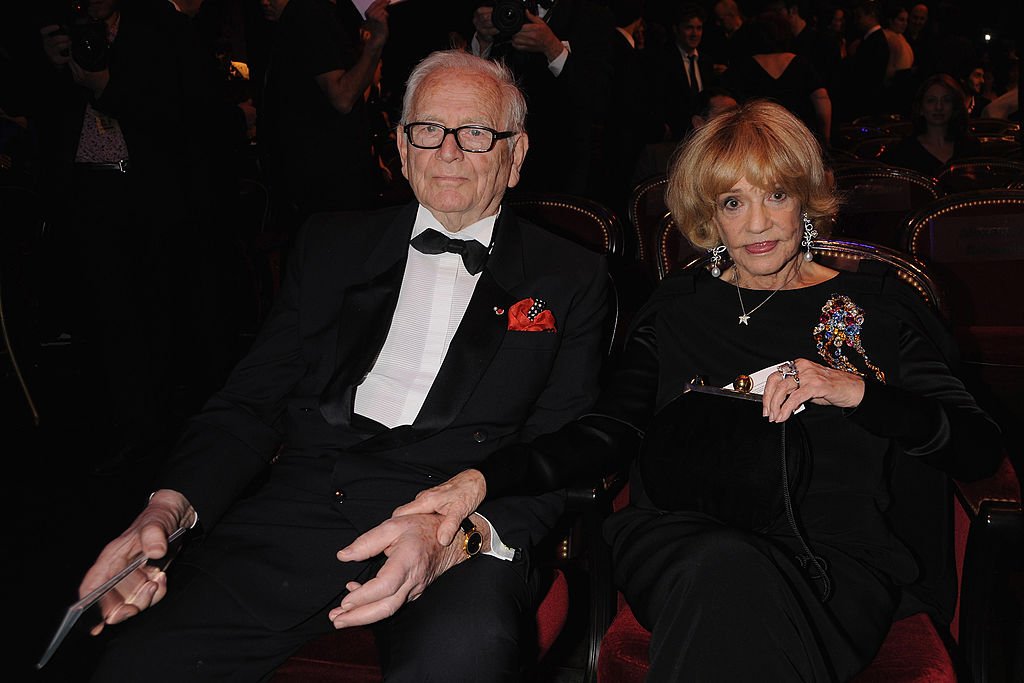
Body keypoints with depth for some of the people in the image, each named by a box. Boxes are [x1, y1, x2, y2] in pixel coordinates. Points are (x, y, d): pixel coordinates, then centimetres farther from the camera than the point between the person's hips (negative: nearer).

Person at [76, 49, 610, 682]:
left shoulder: (573, 278, 11)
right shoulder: (333, 242, 19)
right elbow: (254, 399, 13)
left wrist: (457, 534, -20)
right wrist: (169, 507, -7)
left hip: (474, 526, -1)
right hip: (308, 495, 2)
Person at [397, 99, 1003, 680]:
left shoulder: (873, 301, 13)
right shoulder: (681, 306, 17)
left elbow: (981, 448, 7)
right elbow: (614, 428, 5)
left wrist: (856, 391, -11)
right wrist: (483, 479, -11)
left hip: (837, 551, -1)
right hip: (682, 535, 1)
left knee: (734, 581, -35)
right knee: (724, 570, -35)